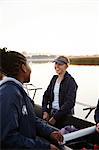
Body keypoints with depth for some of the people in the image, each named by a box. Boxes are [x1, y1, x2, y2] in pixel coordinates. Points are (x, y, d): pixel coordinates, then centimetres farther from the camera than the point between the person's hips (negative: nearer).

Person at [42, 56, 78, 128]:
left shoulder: (70, 81, -13)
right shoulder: (54, 78, 6)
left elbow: (69, 103, -19)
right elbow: (46, 95, 11)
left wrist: (55, 117, -20)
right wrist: (45, 111, -2)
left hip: (64, 115, -5)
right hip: (51, 112, 6)